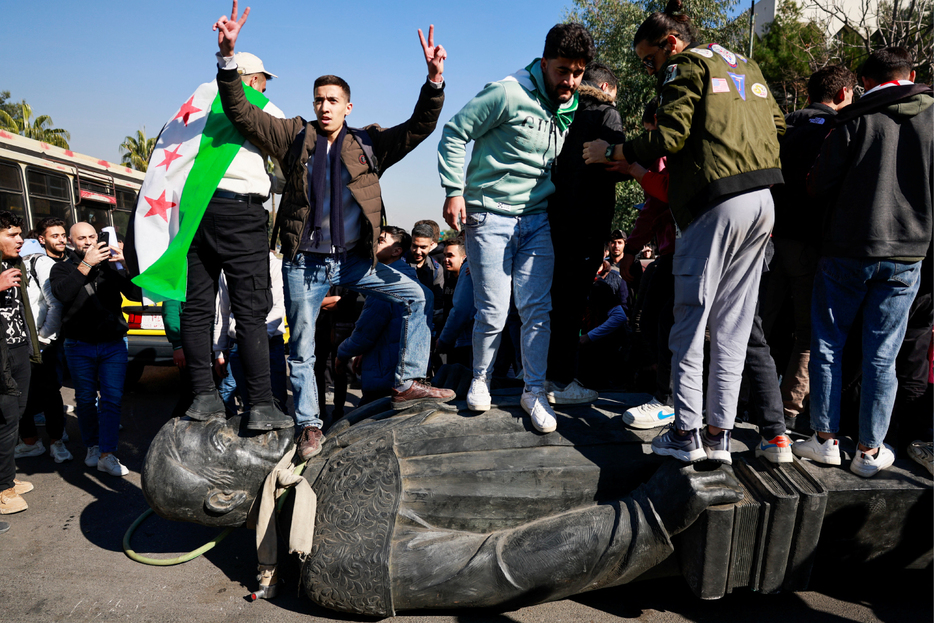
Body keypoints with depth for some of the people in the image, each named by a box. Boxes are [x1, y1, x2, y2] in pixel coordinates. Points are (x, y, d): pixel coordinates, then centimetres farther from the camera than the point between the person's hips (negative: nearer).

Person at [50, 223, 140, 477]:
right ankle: (93, 447, 26)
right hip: (79, 347, 0)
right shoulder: (62, 268, 7)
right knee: (86, 400, 9)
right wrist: (86, 264, -20)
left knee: (112, 398, -5)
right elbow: (62, 294, -15)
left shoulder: (111, 265, 8)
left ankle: (107, 456, -2)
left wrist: (126, 265, -18)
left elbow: (136, 294, -4)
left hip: (113, 345, 0)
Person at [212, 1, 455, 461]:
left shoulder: (369, 144, 7)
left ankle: (408, 383, 2)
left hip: (354, 261, 1)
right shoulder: (295, 135, 6)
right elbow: (240, 113, 0)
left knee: (414, 296, -9)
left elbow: (419, 127, 0)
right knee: (301, 349, 5)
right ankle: (309, 426, 21)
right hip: (304, 263, -1)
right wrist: (228, 56, -13)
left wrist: (435, 78, -15)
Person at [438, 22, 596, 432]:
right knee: (493, 312, -2)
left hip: (537, 218, 5)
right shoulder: (508, 94, -12)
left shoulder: (572, 109, 9)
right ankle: (481, 378, 23)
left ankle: (534, 391, 13)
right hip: (490, 215, -5)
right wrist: (454, 190, -15)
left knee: (537, 309, 0)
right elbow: (454, 133, -9)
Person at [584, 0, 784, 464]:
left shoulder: (686, 67, 0)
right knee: (733, 326, 7)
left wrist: (610, 152, -3)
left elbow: (669, 138, -12)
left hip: (717, 204, -8)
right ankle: (719, 435, 11)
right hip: (763, 201, 8)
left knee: (690, 322, -1)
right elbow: (777, 126, 23)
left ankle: (686, 433, 2)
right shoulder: (747, 67, 25)